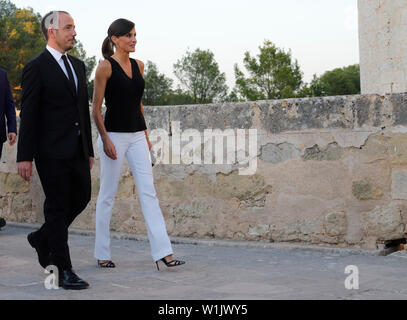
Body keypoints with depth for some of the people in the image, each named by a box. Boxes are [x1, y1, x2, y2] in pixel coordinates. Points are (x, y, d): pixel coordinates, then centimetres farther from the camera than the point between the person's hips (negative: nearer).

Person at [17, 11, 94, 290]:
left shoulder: (78, 66, 15)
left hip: (76, 150, 7)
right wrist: (25, 157, -13)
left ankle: (43, 238, 33)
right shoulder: (37, 68, -7)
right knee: (58, 207, 0)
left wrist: (89, 150, 17)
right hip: (51, 152, -7)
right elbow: (28, 115, -10)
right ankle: (64, 271, 8)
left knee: (81, 198, 11)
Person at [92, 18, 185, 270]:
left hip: (137, 136, 6)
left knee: (149, 192, -2)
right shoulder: (106, 67, -7)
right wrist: (105, 140, -16)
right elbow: (96, 108, -8)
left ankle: (163, 252, -4)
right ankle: (102, 254, 16)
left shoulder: (139, 66, 12)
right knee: (108, 195, 4)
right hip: (114, 135, -6)